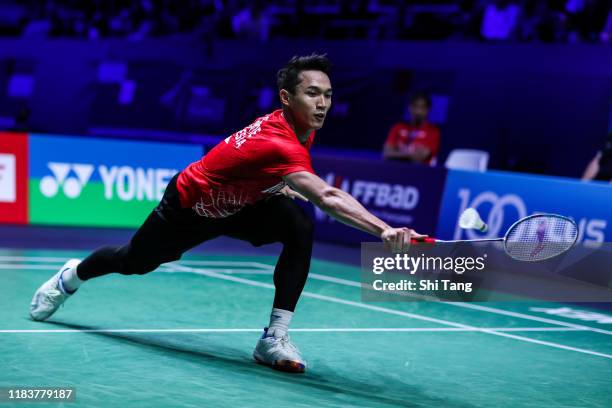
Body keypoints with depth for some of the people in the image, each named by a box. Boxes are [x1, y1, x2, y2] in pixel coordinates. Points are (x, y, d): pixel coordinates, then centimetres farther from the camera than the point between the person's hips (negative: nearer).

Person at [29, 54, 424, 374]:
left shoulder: (299, 127, -17)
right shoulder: (278, 144, -44)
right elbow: (328, 197, -61)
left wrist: (278, 185, -1)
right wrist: (384, 230, -71)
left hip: (241, 202, 6)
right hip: (191, 206, -6)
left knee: (300, 227, -25)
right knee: (133, 261, 19)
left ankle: (274, 338, -19)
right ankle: (72, 275, 55)